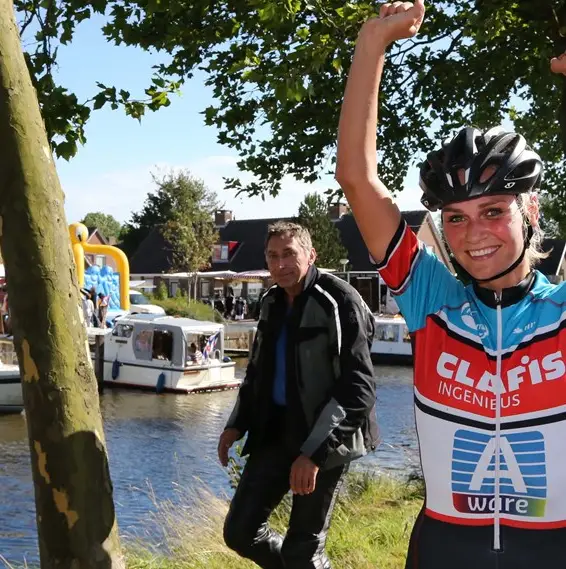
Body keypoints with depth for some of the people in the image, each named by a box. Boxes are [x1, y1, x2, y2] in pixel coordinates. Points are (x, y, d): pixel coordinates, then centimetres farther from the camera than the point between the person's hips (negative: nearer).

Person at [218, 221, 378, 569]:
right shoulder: (272, 303, 8)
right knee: (240, 531, 8)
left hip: (324, 441, -7)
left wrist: (315, 451, -24)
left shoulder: (339, 302, -16)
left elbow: (357, 389, -20)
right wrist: (237, 424, 12)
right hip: (275, 431, 7)